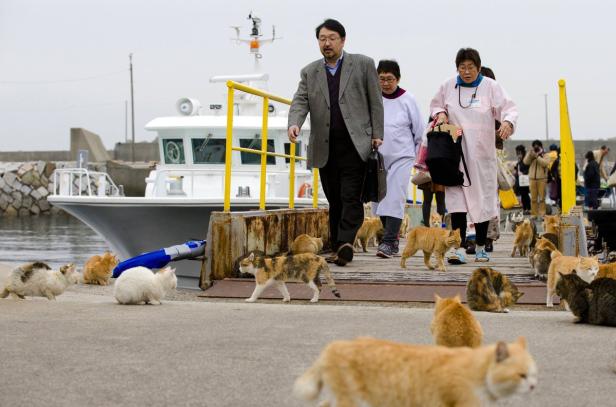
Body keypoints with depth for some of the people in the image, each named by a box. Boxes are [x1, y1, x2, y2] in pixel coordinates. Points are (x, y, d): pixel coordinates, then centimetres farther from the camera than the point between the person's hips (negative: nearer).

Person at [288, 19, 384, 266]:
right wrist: (294, 124, -18)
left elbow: (375, 102, 6)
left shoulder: (363, 65, 6)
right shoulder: (309, 72, 14)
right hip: (325, 148, 4)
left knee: (350, 197, -14)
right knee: (334, 200, 7)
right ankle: (339, 249, 12)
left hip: (355, 144, -4)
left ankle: (345, 243, -24)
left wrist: (377, 134, -1)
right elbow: (300, 102, 3)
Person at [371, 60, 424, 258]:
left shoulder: (408, 100, -3)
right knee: (378, 197, 5)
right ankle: (393, 239, 18)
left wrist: (415, 151, 13)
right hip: (377, 156, 3)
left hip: (402, 156, -3)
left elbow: (418, 130, 7)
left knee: (395, 198, -13)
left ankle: (388, 242, -17)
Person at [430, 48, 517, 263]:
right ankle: (459, 248, -14)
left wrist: (507, 122, -27)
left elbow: (508, 108, -6)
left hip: (482, 153, -1)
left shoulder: (490, 86, -1)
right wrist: (440, 114, -2)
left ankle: (480, 247, 20)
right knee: (456, 198, -10)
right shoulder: (448, 86, 6)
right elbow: (436, 105, 21)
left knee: (482, 199, 7)